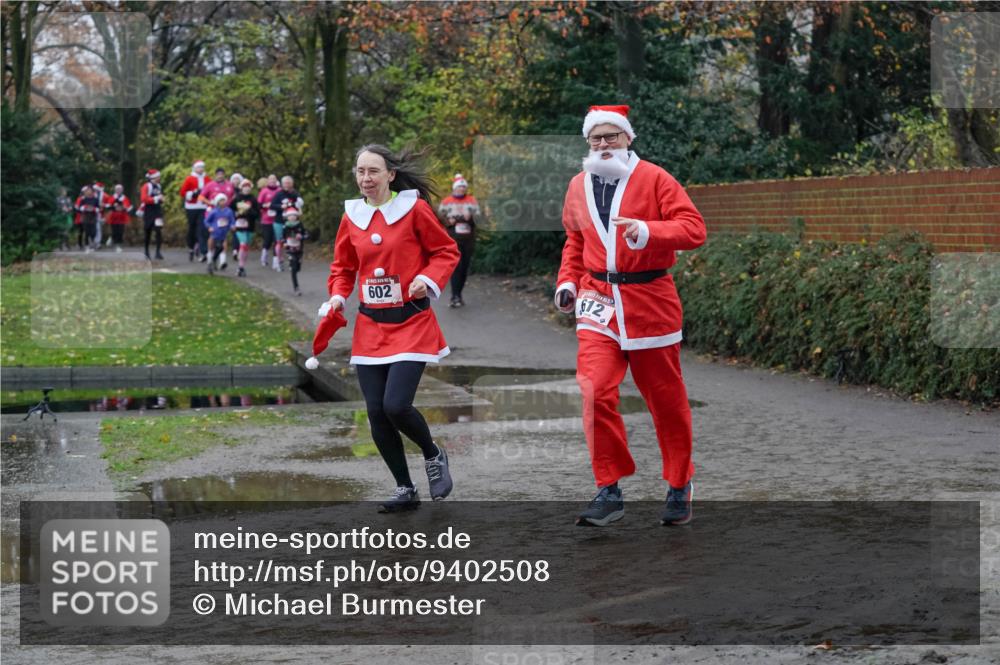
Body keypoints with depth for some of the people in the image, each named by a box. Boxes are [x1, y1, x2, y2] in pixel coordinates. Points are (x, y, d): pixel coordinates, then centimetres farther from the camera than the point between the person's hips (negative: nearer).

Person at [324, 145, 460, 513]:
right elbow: (342, 266, 18)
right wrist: (338, 296, 0)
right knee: (376, 413, 1)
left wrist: (428, 279, -15)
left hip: (411, 323, -5)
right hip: (370, 326, 5)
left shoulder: (414, 208, -5)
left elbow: (446, 251, 1)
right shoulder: (351, 216, 7)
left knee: (396, 406, -16)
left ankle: (433, 455, 15)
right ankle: (405, 490, 17)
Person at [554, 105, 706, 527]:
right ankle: (609, 492, -6)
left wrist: (648, 231, -29)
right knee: (596, 392, -13)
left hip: (649, 301, -3)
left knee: (666, 398, 7)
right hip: (598, 301, 3)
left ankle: (680, 488, 23)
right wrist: (568, 282, 13)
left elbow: (694, 228, -14)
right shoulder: (579, 187, 9)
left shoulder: (654, 179, -5)